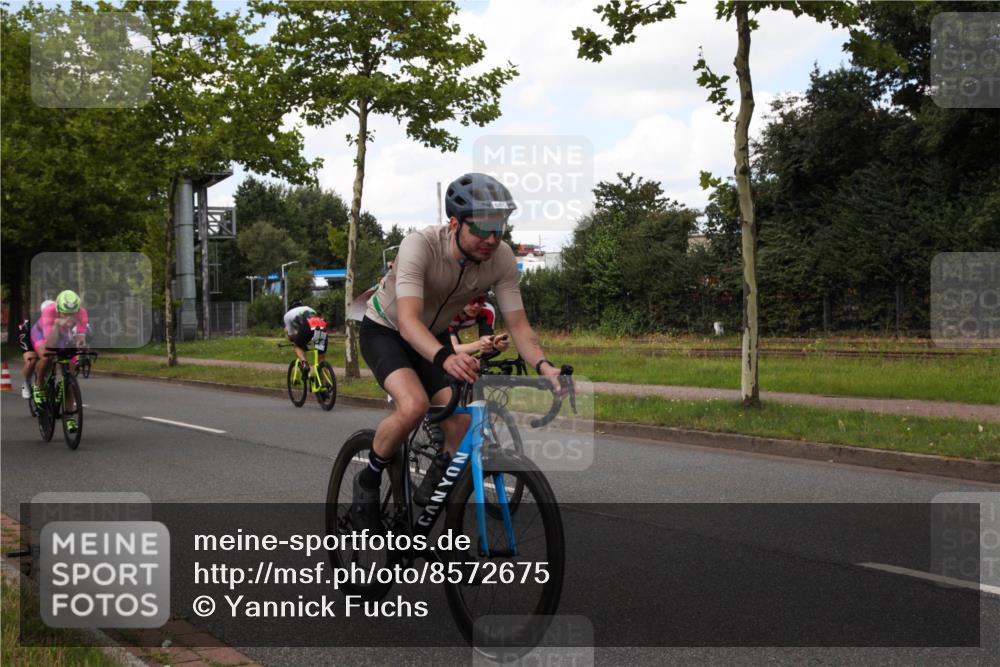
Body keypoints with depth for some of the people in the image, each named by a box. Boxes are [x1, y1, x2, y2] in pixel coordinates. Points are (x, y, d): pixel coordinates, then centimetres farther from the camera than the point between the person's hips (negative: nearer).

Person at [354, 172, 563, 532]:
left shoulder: (502, 258, -22)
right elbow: (408, 321, -46)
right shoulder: (420, 245, -36)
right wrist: (445, 358, -65)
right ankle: (367, 482, -6)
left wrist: (543, 365, -39)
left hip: (433, 336, 5)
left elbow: (518, 324, -18)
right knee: (414, 406, -32)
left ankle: (428, 494, 11)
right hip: (385, 330, -4)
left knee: (462, 428, -15)